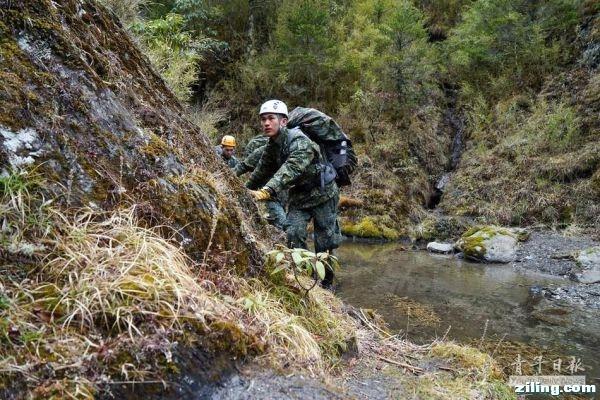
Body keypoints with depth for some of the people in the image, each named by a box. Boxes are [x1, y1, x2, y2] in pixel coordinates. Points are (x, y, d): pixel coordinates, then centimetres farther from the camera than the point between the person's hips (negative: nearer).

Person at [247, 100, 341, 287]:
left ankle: (326, 283, 18)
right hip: (299, 195, 6)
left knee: (324, 241, 0)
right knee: (293, 233, -12)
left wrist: (267, 191, -55)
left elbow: (291, 169, -43)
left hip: (322, 194, -6)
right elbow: (262, 171, 9)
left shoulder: (299, 141, -28)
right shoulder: (272, 146, -1)